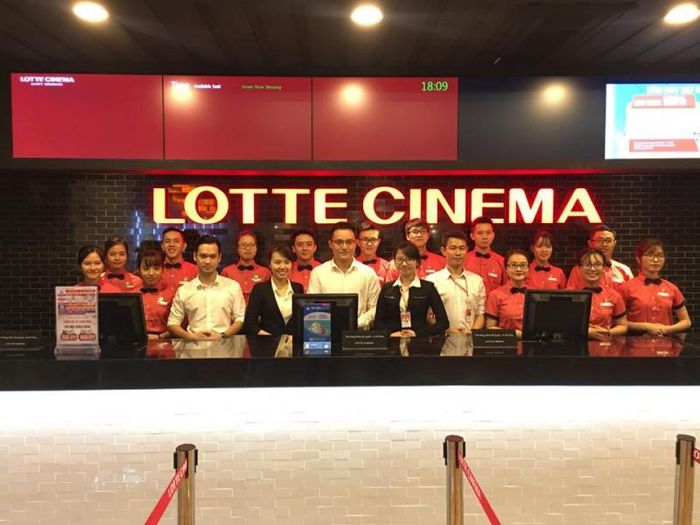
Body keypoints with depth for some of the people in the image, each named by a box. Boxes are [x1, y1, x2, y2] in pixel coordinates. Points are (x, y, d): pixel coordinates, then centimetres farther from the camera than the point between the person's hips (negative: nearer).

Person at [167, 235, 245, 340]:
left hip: (224, 342, 0)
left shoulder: (233, 286, 8)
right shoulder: (183, 290, 9)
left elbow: (240, 319, 8)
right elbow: (172, 323, 11)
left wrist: (223, 336, -8)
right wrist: (191, 336, -6)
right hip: (194, 343, 1)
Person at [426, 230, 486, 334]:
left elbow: (480, 313, 14)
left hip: (470, 337, 3)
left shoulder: (477, 280, 13)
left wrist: (473, 332, -2)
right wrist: (448, 331, -11)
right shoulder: (432, 280, 1)